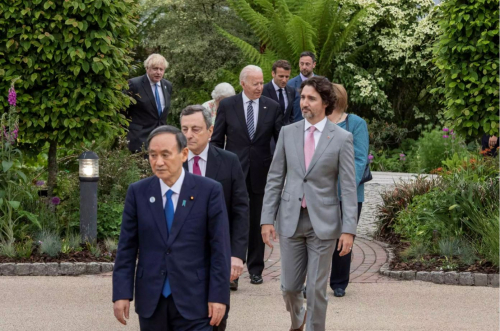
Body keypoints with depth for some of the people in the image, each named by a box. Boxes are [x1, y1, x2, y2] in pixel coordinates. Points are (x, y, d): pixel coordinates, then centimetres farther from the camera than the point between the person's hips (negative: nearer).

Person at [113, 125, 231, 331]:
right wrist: (122, 293, -2)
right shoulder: (138, 192, 3)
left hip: (193, 301, -2)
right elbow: (126, 248, 4)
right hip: (150, 301, 3)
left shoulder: (209, 191, -4)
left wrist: (218, 296, -8)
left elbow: (220, 249, -4)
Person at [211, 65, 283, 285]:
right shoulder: (227, 106, 0)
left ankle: (255, 269, 20)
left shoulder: (272, 107, 2)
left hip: (261, 174, 2)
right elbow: (217, 140, 4)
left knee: (257, 224, 10)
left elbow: (282, 138, 4)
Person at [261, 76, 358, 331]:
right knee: (289, 286, 9)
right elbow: (275, 179, 7)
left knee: (316, 288, 1)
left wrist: (349, 229, -10)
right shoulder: (288, 133, 5)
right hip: (291, 220, 3)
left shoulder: (342, 138, -3)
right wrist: (267, 219, 1)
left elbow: (348, 187, -5)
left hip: (323, 222, -3)